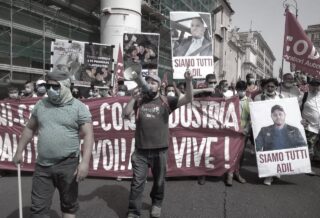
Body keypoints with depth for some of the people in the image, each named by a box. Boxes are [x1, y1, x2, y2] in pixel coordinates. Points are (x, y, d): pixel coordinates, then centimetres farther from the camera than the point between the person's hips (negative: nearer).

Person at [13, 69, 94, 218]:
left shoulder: (79, 107, -7)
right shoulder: (40, 105, 6)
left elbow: (88, 135, -11)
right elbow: (30, 128, 17)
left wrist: (85, 162, -20)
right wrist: (19, 151, 16)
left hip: (68, 165, -3)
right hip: (42, 165, 4)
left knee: (69, 205, 14)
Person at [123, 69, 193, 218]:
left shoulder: (166, 101, -1)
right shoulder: (139, 101, 4)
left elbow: (188, 99, -9)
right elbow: (125, 114, -4)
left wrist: (188, 81, -24)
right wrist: (133, 98, -13)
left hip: (160, 150, 0)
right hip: (141, 150, 1)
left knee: (159, 181, 19)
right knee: (137, 182, 5)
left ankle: (157, 204, 44)